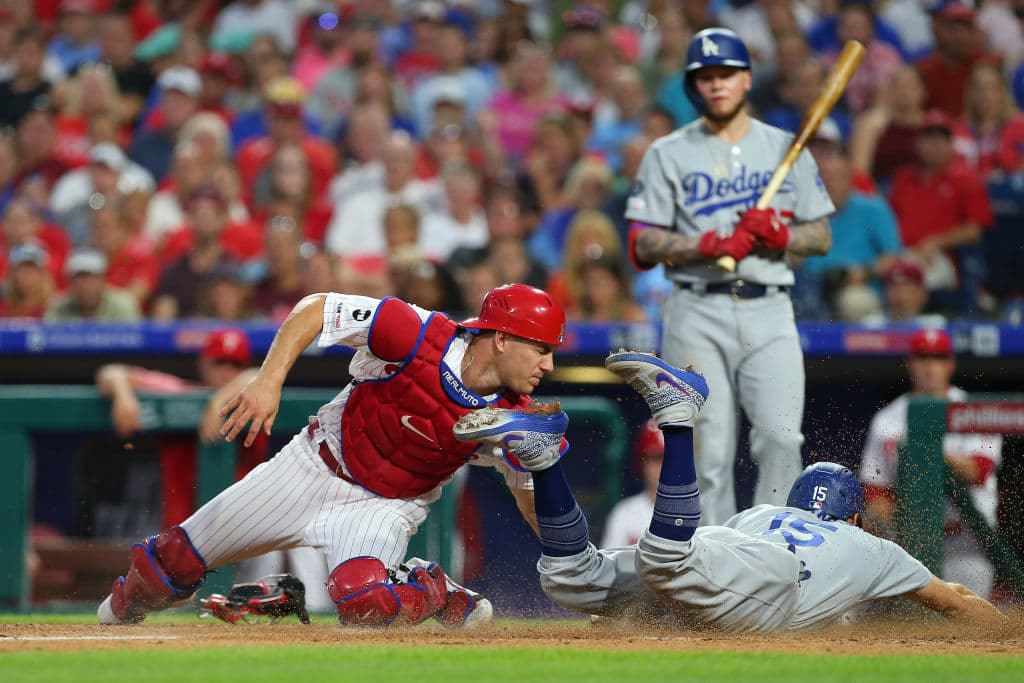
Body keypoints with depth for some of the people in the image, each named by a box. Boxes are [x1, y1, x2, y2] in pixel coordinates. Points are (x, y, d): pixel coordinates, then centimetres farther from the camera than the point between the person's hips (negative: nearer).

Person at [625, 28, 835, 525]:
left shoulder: (785, 148, 14)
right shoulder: (668, 155, 8)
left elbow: (821, 237, 13)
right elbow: (642, 245, 1)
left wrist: (778, 233, -8)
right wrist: (709, 245, -15)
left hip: (769, 311, 1)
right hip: (698, 315, -1)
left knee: (780, 438, -13)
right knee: (709, 452, -5)